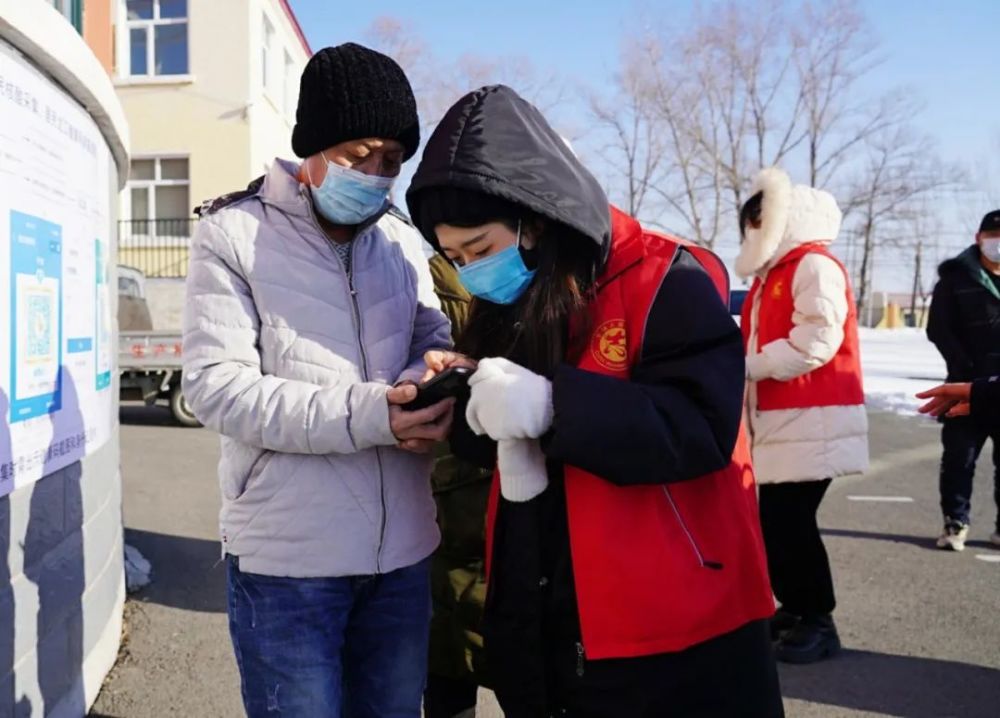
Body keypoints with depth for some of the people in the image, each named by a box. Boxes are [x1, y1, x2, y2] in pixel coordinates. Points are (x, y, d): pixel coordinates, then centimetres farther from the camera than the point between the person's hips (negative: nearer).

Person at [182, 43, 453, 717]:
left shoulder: (401, 241, 11)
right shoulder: (233, 234, -4)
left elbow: (434, 339, 12)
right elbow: (216, 384, -13)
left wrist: (428, 383, -14)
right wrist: (362, 414, -24)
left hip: (402, 551, 5)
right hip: (287, 559, -4)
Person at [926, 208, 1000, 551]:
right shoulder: (957, 277, 2)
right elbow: (939, 329, -3)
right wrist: (967, 368, -13)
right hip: (970, 387, -2)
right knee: (959, 458, 2)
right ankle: (955, 523, 12)